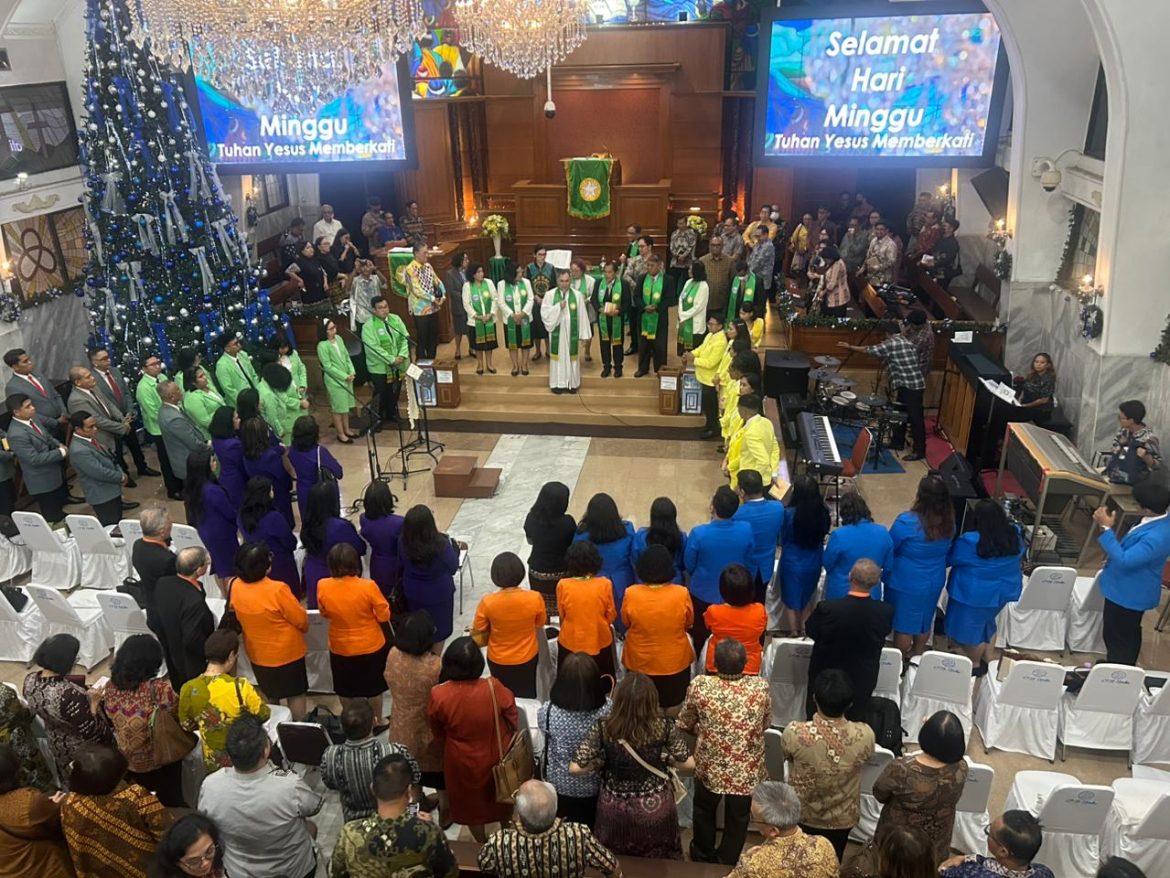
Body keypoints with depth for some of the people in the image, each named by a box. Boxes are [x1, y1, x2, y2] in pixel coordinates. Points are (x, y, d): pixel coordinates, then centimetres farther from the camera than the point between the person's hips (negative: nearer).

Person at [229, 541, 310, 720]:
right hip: (287, 653, -5)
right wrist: (304, 628, 3)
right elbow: (301, 619, -19)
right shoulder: (277, 589, -31)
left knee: (269, 695, 26)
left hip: (257, 653, 6)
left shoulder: (236, 587, -14)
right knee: (296, 693, 15)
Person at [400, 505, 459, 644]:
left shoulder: (403, 541, -23)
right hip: (439, 593, -4)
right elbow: (453, 567, -15)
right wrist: (451, 544, -3)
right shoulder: (441, 544, -34)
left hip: (413, 592, 4)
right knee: (438, 628, 20)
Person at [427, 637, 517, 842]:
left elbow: (438, 734, -7)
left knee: (471, 803, 28)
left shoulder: (438, 695, -27)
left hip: (462, 762, 0)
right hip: (496, 757, 0)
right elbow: (513, 721, -11)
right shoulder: (494, 687, -29)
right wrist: (506, 741, 9)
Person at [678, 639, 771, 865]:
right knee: (737, 821, 25)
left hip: (710, 768, 0)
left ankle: (703, 857, 51)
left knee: (704, 812, 30)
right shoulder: (760, 687, -19)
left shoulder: (700, 685, -22)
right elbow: (766, 724, 0)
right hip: (747, 772, 0)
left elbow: (684, 725, -6)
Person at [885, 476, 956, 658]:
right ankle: (918, 656, 43)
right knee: (925, 621, 24)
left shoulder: (906, 522, -29)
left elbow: (889, 548, -14)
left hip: (906, 583, -5)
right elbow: (947, 551, 6)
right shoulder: (948, 522, -12)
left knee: (903, 624, 13)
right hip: (934, 582, 5)